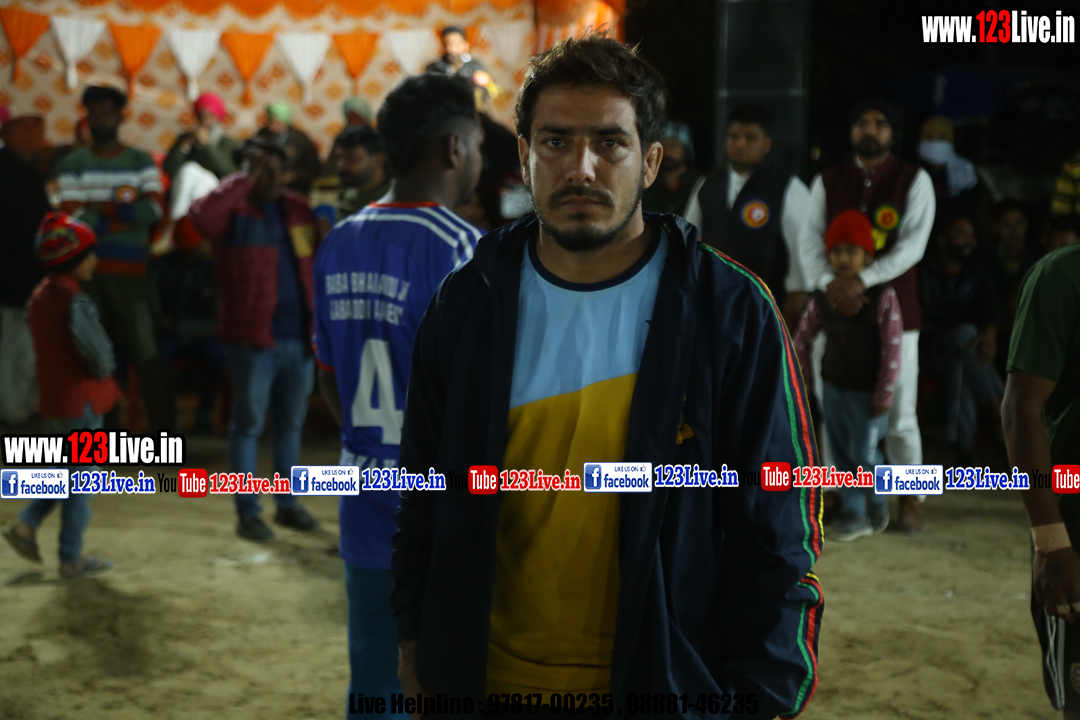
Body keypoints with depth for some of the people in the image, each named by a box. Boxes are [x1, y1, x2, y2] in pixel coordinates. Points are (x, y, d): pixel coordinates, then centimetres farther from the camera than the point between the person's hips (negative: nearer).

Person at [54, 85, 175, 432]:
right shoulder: (72, 164, 4)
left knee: (146, 353, -3)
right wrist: (122, 209, -8)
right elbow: (73, 217, -6)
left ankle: (165, 432, 4)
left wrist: (97, 214, -14)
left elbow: (153, 209, -8)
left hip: (130, 271, -1)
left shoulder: (142, 162, 7)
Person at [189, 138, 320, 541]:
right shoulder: (235, 212, -7)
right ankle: (248, 513, 7)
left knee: (291, 424, 15)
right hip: (254, 339, -6)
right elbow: (202, 216, -31)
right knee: (249, 424, 1)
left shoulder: (299, 210, 11)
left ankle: (287, 504, 27)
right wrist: (244, 180, -22)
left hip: (299, 338, 6)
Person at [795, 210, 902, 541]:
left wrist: (884, 396, -14)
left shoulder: (882, 297, -15)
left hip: (868, 391, -4)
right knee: (843, 454, 8)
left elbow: (891, 349, -14)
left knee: (865, 454, -2)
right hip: (834, 387, 4)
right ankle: (854, 516, 18)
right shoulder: (822, 298, -2)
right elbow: (803, 336, 11)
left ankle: (878, 502, 24)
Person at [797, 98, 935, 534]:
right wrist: (830, 284, -20)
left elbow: (913, 244, -10)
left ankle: (910, 497, 14)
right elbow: (810, 239, 0)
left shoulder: (914, 181, 1)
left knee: (898, 412, 0)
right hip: (836, 309, 2)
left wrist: (861, 280, -23)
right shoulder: (827, 183, 9)